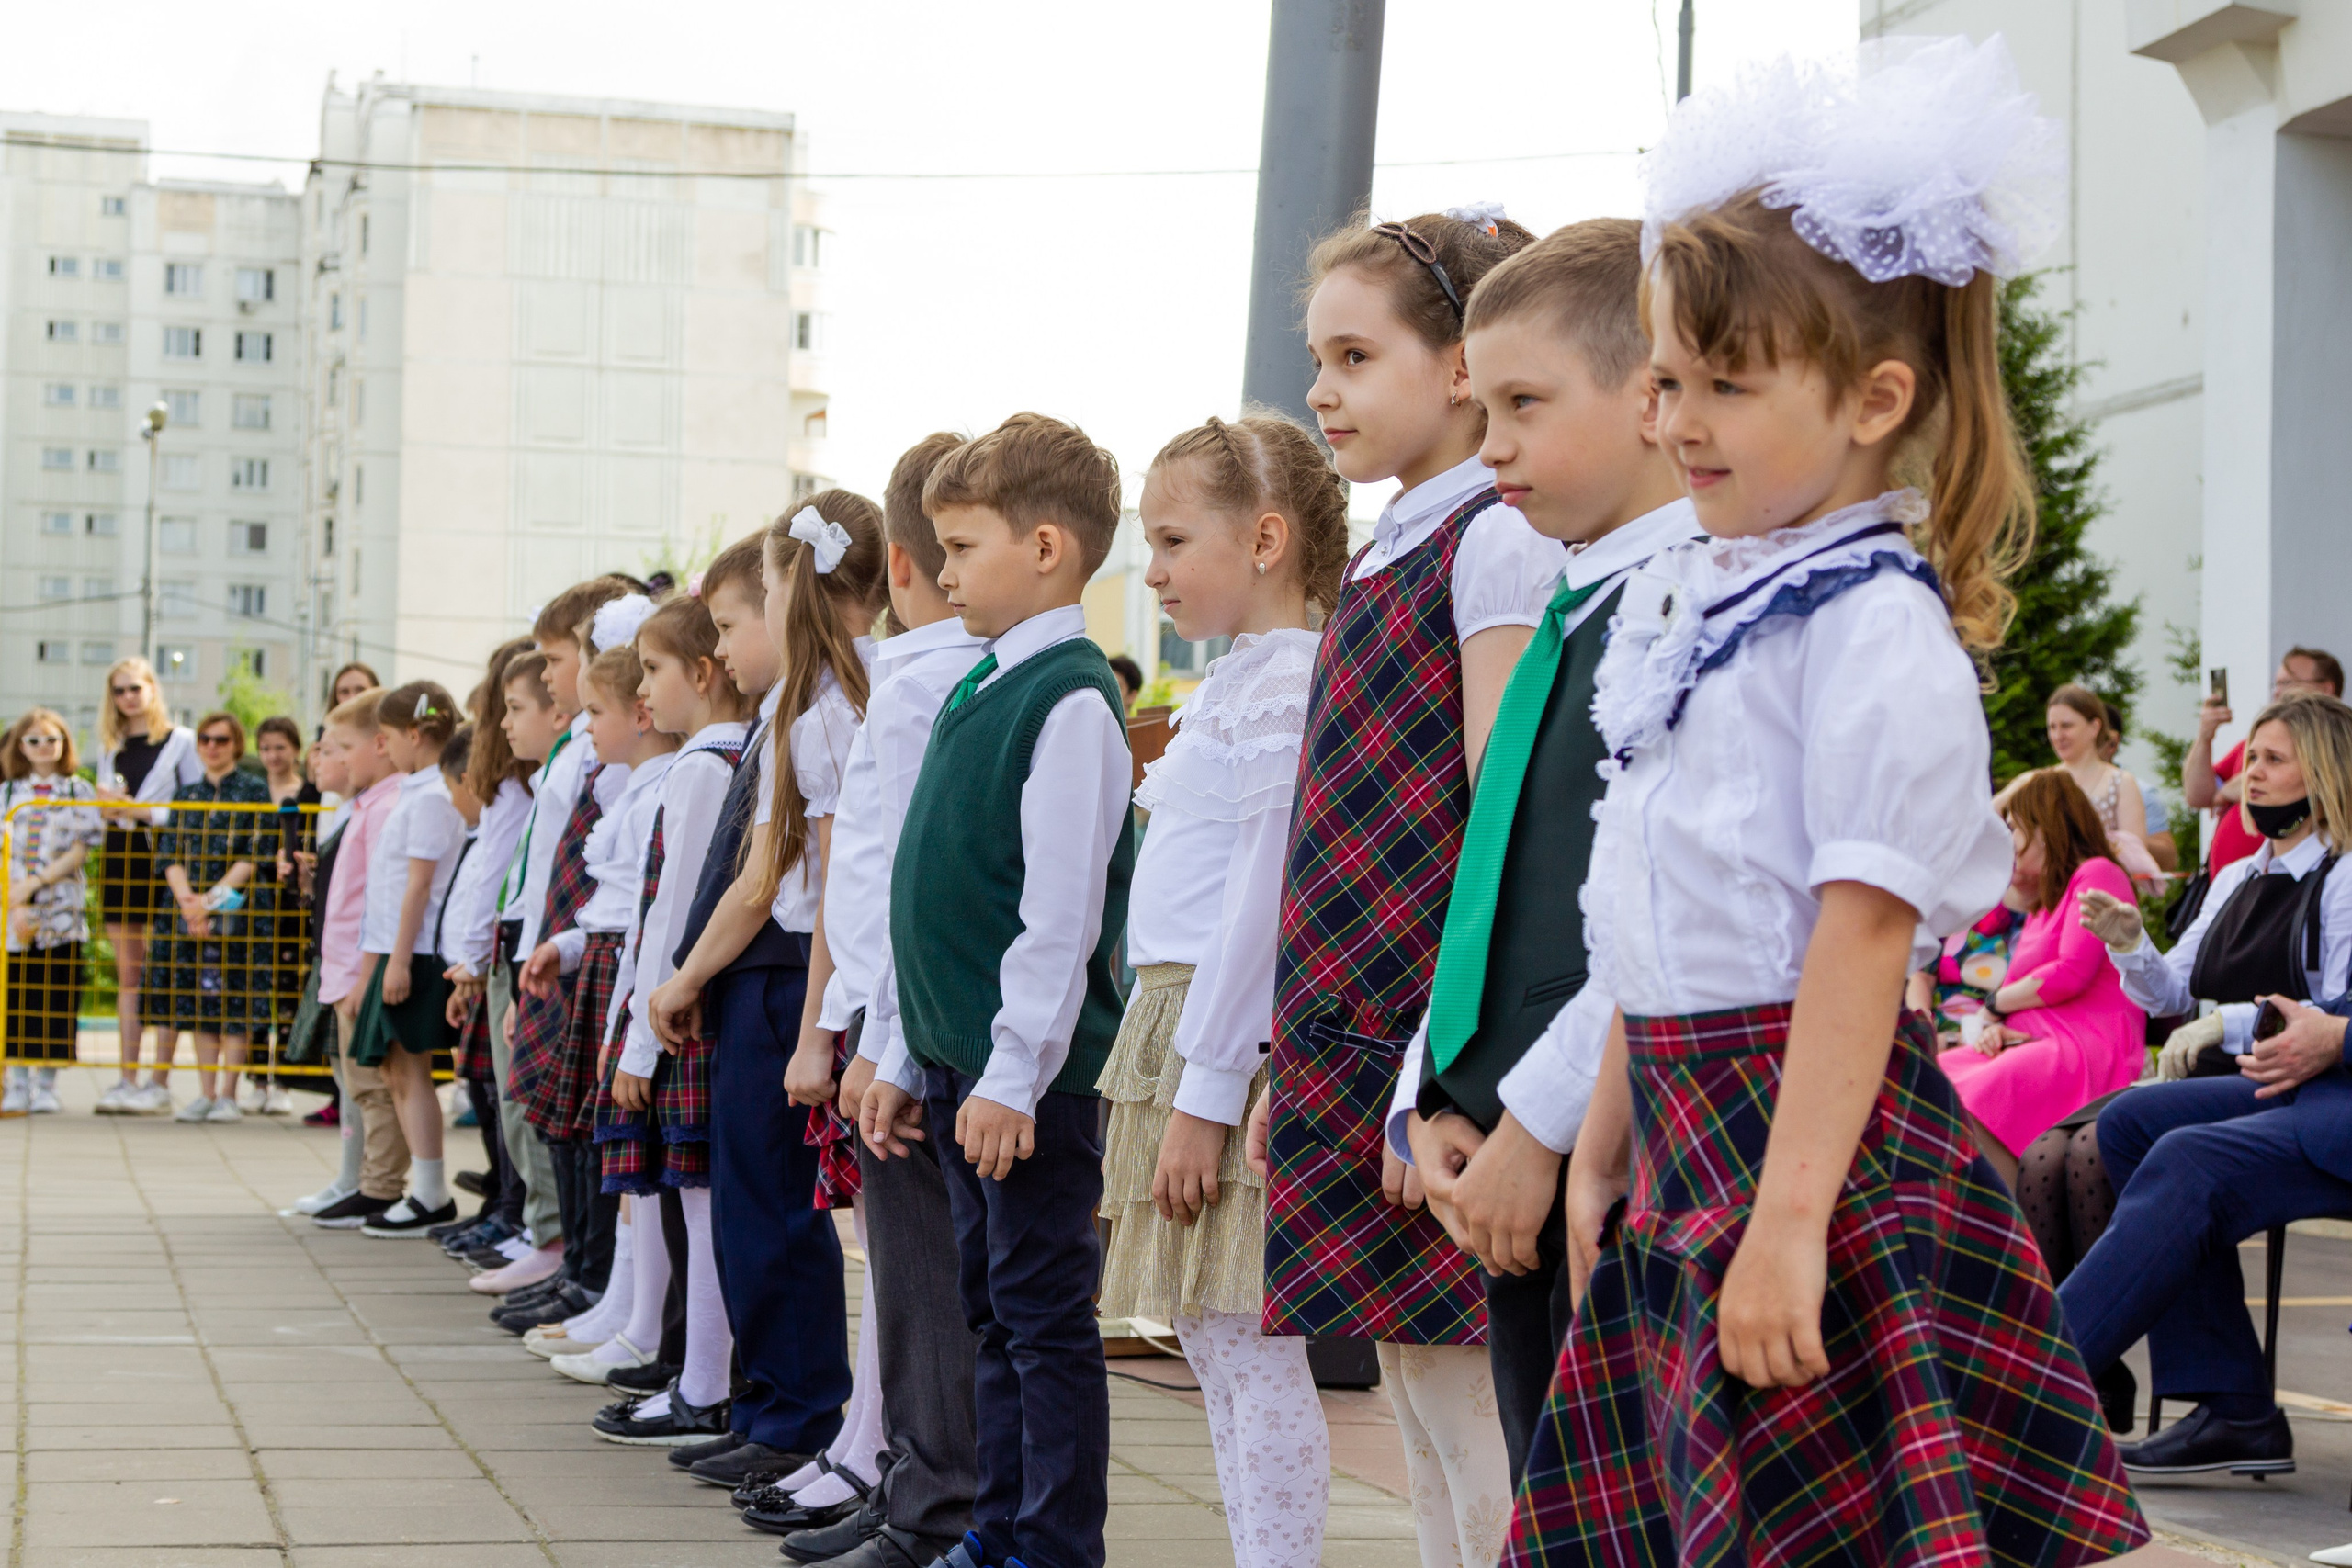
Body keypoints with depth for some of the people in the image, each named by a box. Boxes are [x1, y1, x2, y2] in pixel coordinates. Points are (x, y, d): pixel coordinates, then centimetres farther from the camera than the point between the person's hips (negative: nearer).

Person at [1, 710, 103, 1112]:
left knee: (56, 997, -2)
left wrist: (35, 882, -12)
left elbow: (81, 850, -2)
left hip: (62, 909, -1)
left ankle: (46, 1085, 5)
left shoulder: (80, 792, 7)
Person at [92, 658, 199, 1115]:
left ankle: (160, 1083, -5)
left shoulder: (181, 741, -1)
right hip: (118, 859, 6)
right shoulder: (110, 748, 17)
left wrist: (145, 811, -13)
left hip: (161, 858, -6)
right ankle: (127, 1081, 7)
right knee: (127, 975, 6)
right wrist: (105, 808, 2)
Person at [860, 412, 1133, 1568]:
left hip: (1031, 1075, -9)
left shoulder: (1070, 701, -14)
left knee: (1044, 1312, -3)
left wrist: (1014, 1075, -21)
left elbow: (1063, 914, -19)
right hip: (958, 1062, 9)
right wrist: (910, 1060, 18)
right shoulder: (977, 691, 14)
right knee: (992, 1306, 14)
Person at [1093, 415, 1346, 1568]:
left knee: (1252, 1350, -8)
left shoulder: (1291, 688, -14)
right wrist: (1173, 1072, 17)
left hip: (1235, 1042, -10)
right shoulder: (1225, 688, 16)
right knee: (1205, 1342, 14)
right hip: (1178, 1030, 10)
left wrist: (1204, 1089, -20)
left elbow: (1270, 900, -19)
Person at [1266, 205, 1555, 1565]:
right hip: (1355, 1045, 9)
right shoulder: (1389, 556, 17)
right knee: (1425, 1437, 12)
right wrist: (1297, 1069, 18)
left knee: (1478, 1443, -7)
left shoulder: (1496, 539, -9)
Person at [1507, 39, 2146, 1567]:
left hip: (1820, 1135, -9)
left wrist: (1789, 1218, -24)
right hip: (1685, 1134, 9)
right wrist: (1604, 1148, 19)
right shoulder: (1683, 604, 14)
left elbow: (1864, 929, -19)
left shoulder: (1873, 622, -12)